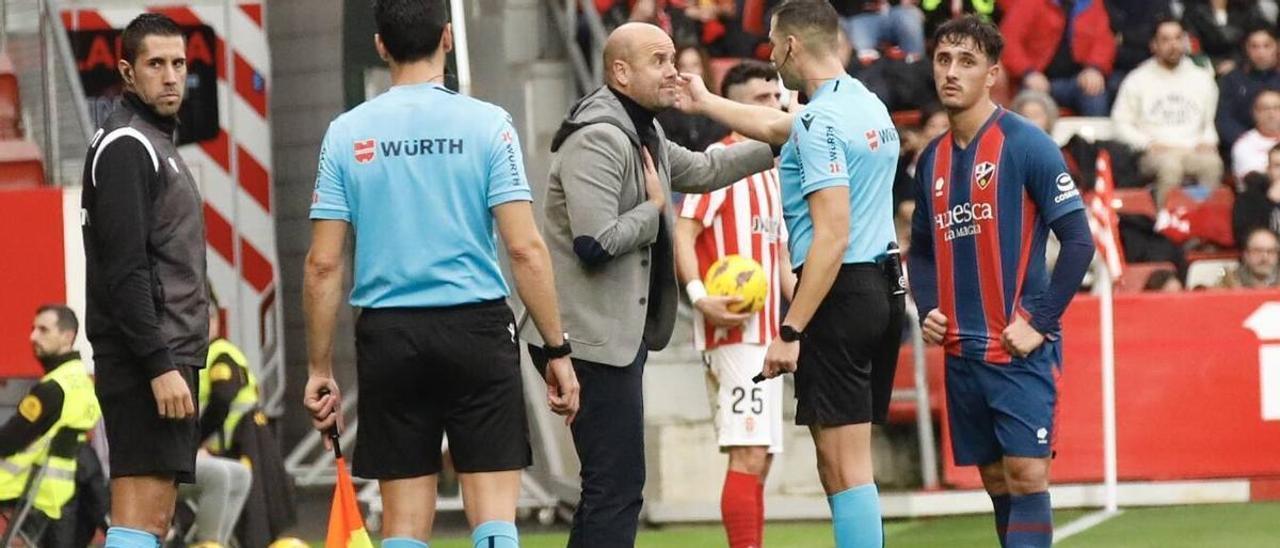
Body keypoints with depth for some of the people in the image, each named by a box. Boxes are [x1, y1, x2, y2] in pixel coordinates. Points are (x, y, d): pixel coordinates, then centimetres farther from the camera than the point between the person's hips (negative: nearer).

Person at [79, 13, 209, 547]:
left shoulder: (155, 143, 21)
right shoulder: (126, 146, -11)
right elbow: (124, 272, -19)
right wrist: (159, 364, -23)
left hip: (165, 357, 10)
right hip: (147, 361, -10)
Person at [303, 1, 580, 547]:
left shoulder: (346, 133, 3)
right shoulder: (485, 123, -3)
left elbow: (323, 264, 1)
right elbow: (525, 248, -7)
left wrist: (320, 370, 8)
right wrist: (558, 349, -1)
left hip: (388, 337, 2)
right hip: (476, 327, -2)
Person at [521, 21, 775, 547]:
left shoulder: (643, 134, 15)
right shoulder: (597, 140, -18)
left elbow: (698, 170, 34)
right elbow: (595, 243, -27)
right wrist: (654, 208, -11)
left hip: (621, 335, 11)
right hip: (593, 339, -11)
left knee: (608, 485, 14)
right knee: (617, 488, -13)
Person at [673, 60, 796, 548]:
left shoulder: (770, 169, 20)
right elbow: (683, 233, -16)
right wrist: (699, 296, -29)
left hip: (766, 332, 9)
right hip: (734, 330, -9)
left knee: (759, 458, 10)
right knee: (748, 454, -14)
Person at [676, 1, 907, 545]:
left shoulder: (821, 121, -14)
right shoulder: (868, 104, 14)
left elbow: (832, 237, -20)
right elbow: (774, 126, 35)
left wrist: (791, 331, -20)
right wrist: (704, 102, 48)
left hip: (840, 292, -9)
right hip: (883, 291, 9)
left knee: (844, 466, -9)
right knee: (843, 464, 13)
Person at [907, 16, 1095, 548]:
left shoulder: (1025, 144, -8)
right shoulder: (933, 159, 12)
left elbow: (1078, 240, -10)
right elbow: (922, 248, 24)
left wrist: (1039, 322, -14)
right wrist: (927, 310, 6)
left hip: (1019, 350, -6)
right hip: (962, 353, 6)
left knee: (1026, 475, -12)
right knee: (996, 480, 9)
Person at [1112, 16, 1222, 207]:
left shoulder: (1202, 79, 19)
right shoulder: (1138, 80, 12)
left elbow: (1211, 120, 22)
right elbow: (1121, 124, 9)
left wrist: (1208, 141, 0)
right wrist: (1149, 144, -6)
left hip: (1194, 152, 2)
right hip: (1154, 154, -2)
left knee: (1212, 163, -34)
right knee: (1170, 164, -39)